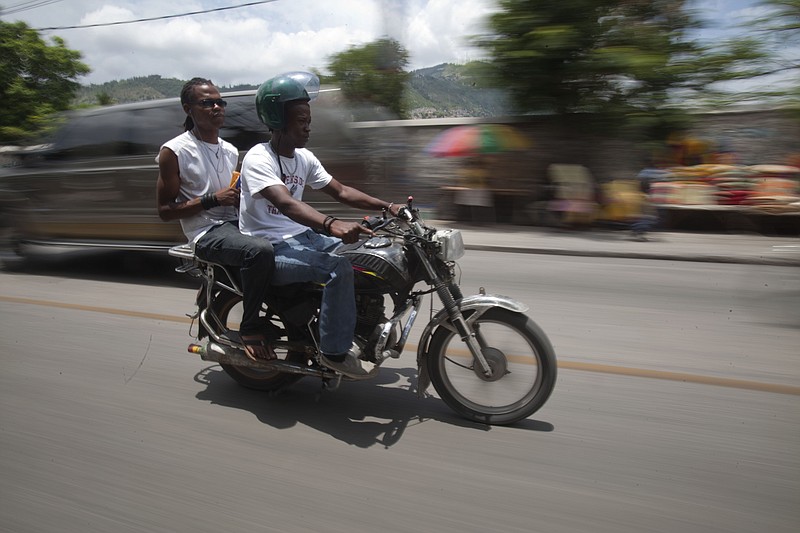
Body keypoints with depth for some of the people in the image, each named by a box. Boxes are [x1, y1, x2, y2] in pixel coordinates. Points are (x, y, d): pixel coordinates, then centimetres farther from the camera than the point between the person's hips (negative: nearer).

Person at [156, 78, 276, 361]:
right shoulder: (174, 151, -4)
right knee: (260, 251, -35)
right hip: (207, 233, -8)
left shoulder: (230, 150, 16)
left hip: (236, 224, 8)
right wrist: (212, 200, -16)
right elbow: (164, 210, -6)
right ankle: (250, 327, -17)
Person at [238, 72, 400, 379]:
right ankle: (334, 351, -15)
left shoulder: (305, 157, 8)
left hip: (302, 236, 8)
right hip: (268, 247, -8)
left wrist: (387, 207, -3)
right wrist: (331, 225, -51)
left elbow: (341, 192, 8)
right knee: (339, 268, -29)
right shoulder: (258, 159, -17)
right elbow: (286, 204, -34)